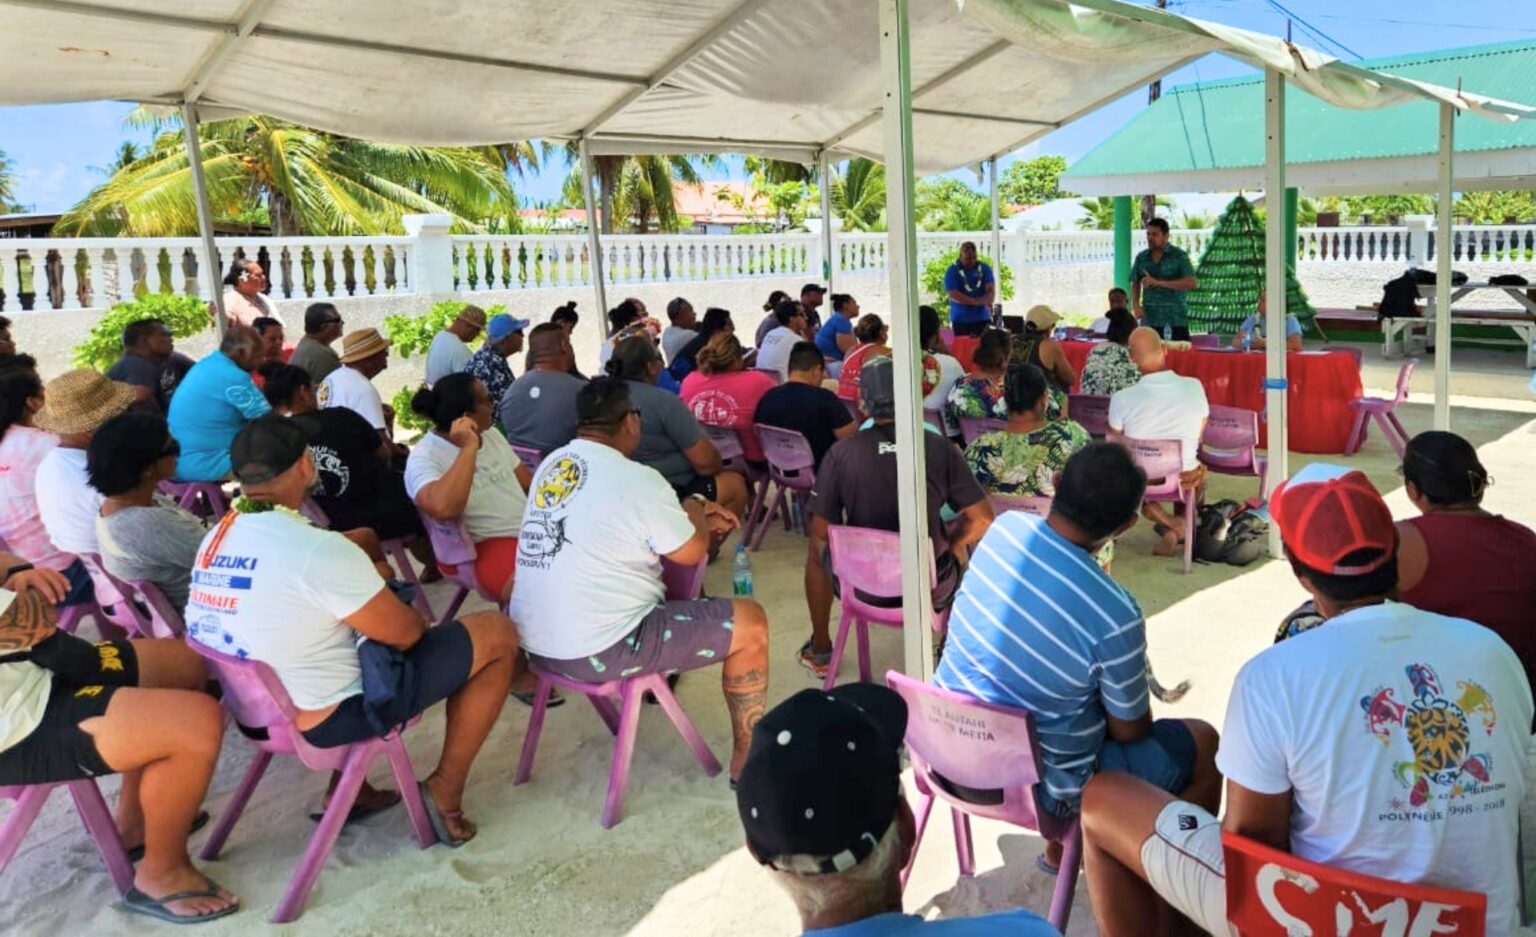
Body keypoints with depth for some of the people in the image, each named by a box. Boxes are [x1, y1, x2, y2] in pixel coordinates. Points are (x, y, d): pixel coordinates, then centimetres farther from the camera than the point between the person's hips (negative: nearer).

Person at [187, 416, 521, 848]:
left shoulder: (215, 540, -1)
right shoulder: (319, 550, -26)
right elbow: (404, 633, -15)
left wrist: (369, 583, 15)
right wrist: (412, 617, 7)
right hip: (330, 718, -8)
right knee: (498, 634, 1)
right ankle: (445, 792, 12)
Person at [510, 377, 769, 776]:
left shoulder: (552, 463, 7)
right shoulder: (637, 479, -16)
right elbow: (691, 551, -4)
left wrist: (695, 518, 23)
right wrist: (693, 511, 17)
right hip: (596, 651, -9)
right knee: (750, 624, 1)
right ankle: (747, 758, 12)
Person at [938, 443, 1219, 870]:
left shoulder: (1004, 528, -13)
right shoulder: (1114, 616, -29)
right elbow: (1129, 730, -10)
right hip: (1035, 788, -6)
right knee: (1204, 744, 13)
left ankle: (1061, 848, 45)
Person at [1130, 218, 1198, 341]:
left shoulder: (1179, 255, 0)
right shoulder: (1141, 258, 10)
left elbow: (1192, 283, -11)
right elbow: (1135, 284, 18)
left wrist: (1159, 282, -17)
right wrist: (1135, 304, -3)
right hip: (1149, 321, 3)